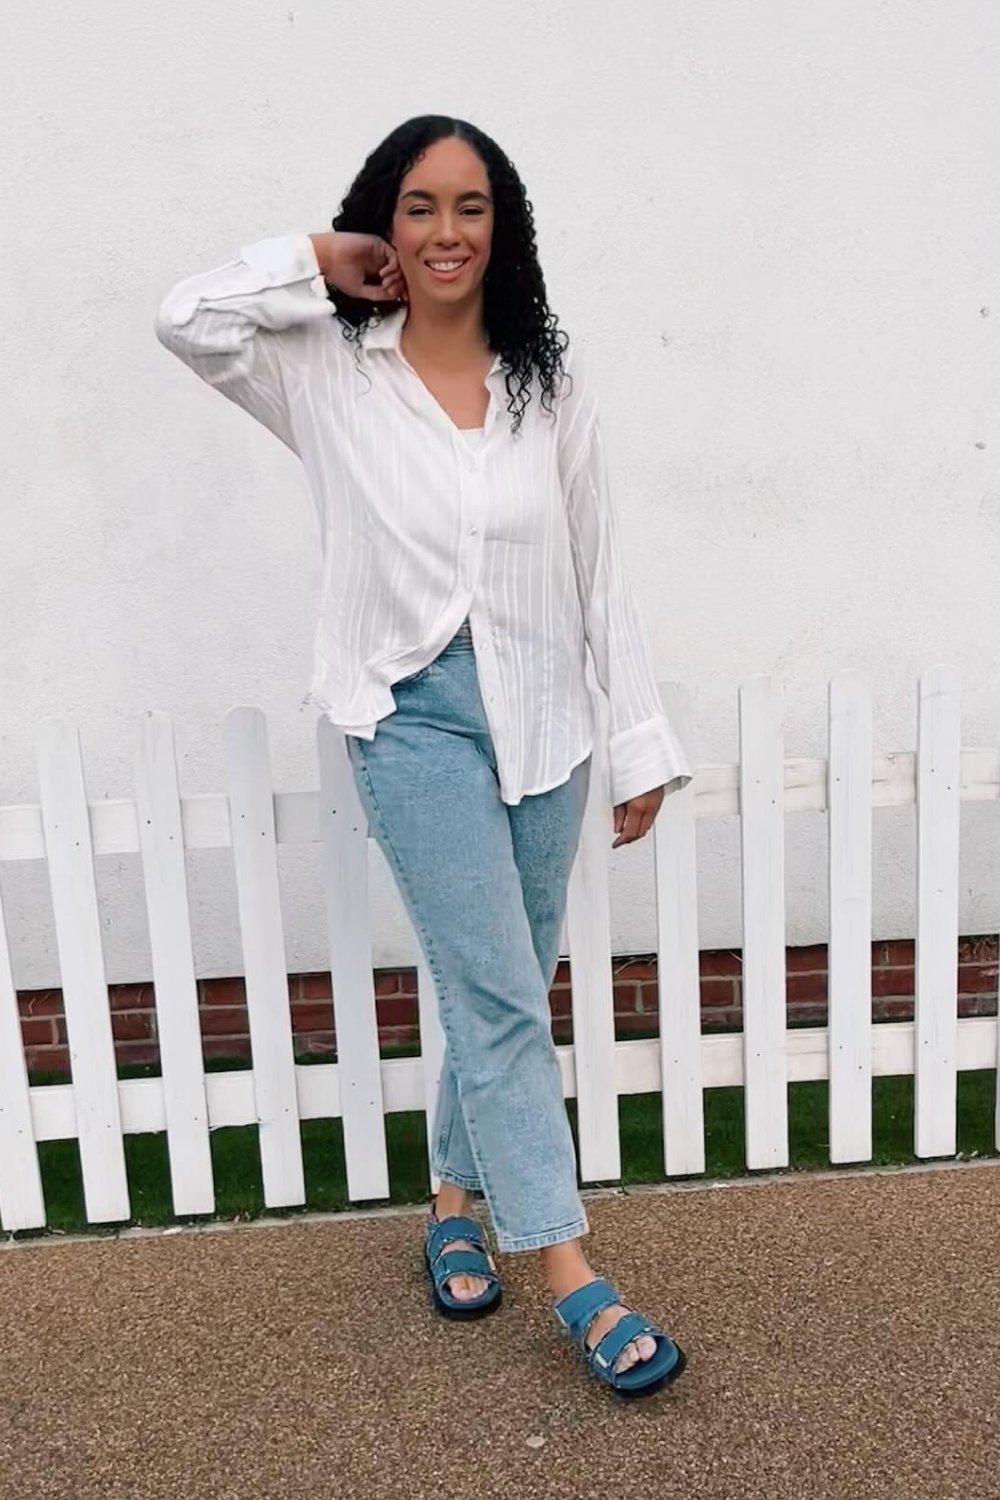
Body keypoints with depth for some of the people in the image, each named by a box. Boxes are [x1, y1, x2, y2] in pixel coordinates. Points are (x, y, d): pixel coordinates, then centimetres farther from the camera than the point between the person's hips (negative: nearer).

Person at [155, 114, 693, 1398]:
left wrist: (643, 742, 3)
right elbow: (186, 319, -16)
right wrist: (318, 265, -4)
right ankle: (575, 1282, 8)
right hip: (417, 721, -3)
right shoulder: (331, 371, -2)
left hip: (545, 717, 4)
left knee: (498, 997, 15)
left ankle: (456, 1202, 38)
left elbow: (599, 573, 3)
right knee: (503, 1004, -4)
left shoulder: (550, 379, 2)